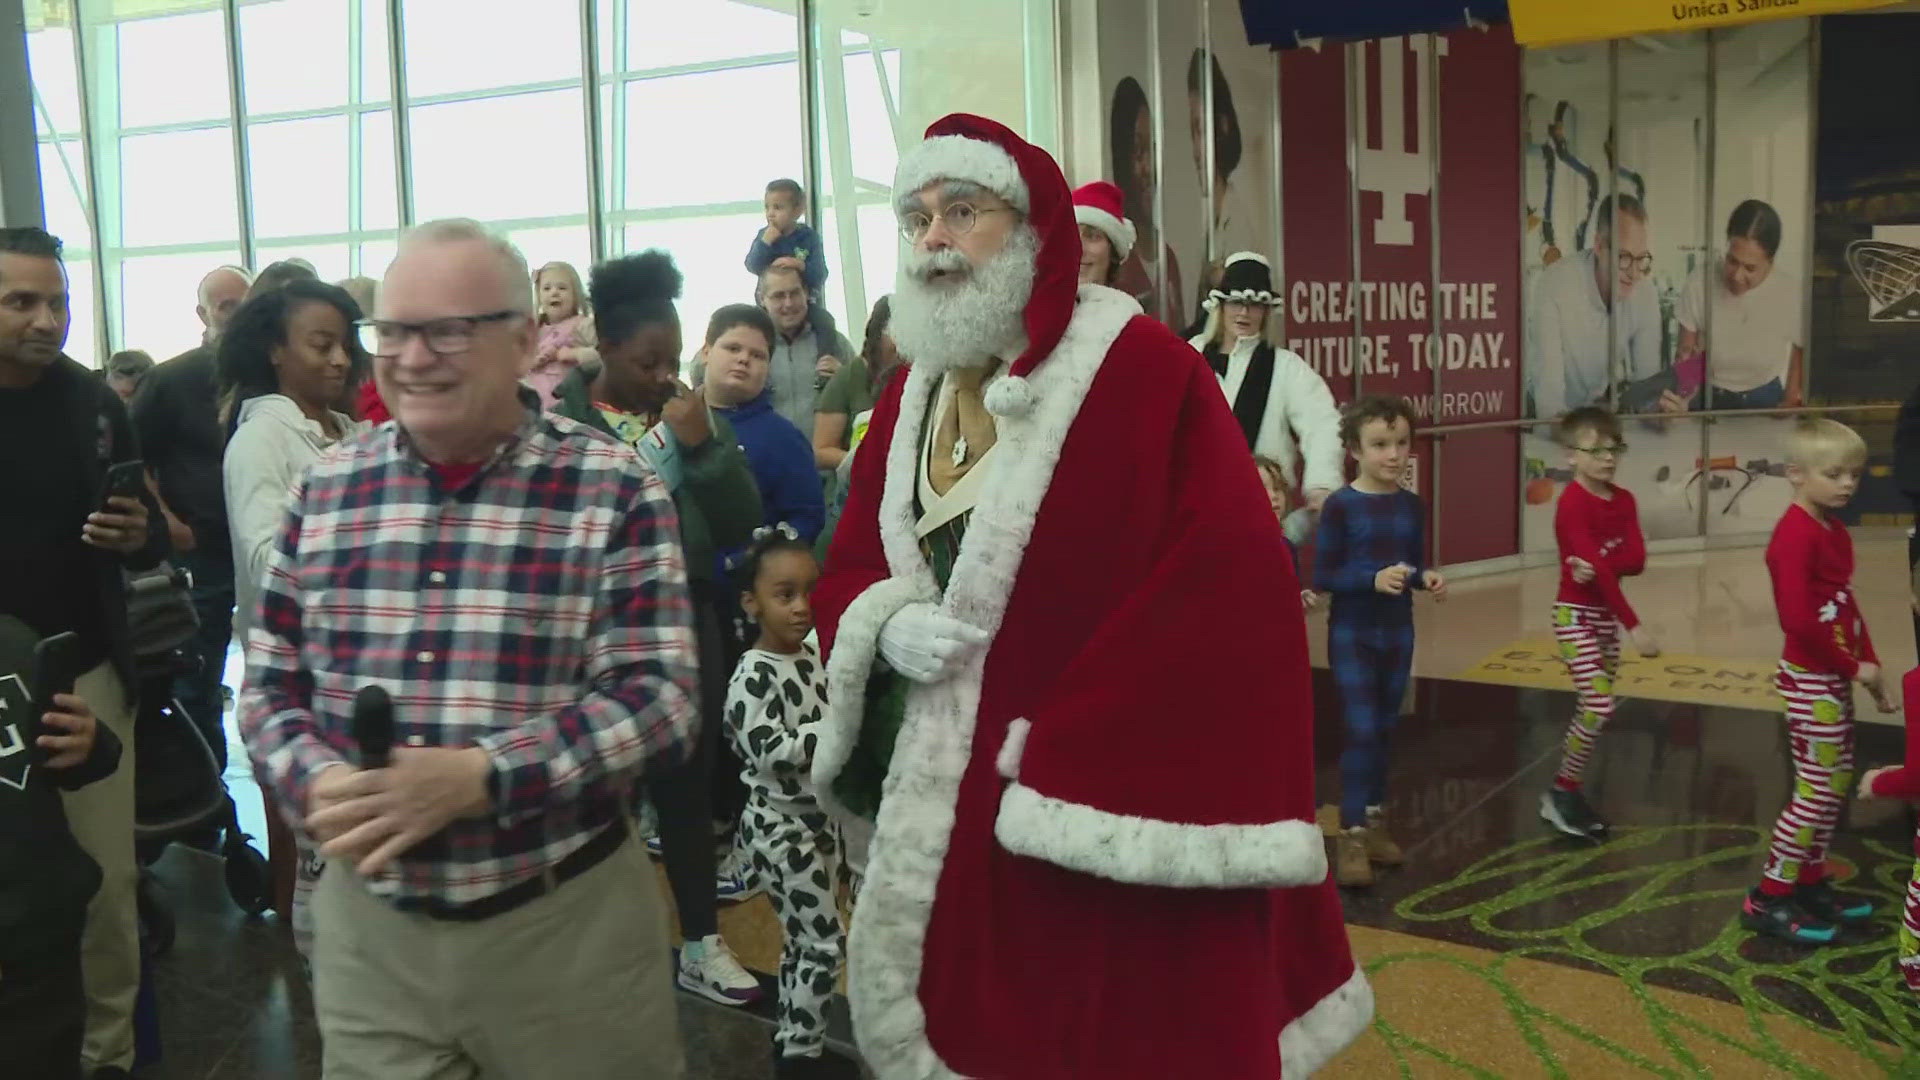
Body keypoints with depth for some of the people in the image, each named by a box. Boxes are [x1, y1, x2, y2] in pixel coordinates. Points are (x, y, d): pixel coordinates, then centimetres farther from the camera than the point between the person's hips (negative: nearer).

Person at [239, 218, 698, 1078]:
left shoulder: (616, 492, -8)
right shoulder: (325, 489, 4)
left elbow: (660, 697, -14)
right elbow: (268, 683, 9)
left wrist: (476, 777, -25)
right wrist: (318, 780, -13)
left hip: (568, 923, -2)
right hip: (366, 924, 3)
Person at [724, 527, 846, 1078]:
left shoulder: (813, 657, 5)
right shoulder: (753, 675, -20)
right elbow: (769, 752, -27)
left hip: (819, 817, 8)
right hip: (779, 826, -8)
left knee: (803, 939, 15)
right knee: (825, 939, -5)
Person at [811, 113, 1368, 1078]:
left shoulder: (1145, 372, -13)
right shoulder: (911, 398, 10)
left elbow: (1231, 598, -18)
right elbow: (847, 572, 14)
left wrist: (1079, 756, -19)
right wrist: (887, 625, -10)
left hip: (1107, 822, -6)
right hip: (944, 809, 6)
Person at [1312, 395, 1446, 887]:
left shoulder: (1412, 506, 3)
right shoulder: (1340, 506, -13)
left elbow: (1414, 565, 12)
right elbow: (1321, 576, -14)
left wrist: (1426, 578, -10)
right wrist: (1373, 578, -26)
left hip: (1398, 633, 5)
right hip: (1352, 635, -5)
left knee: (1384, 731, 13)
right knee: (1361, 730, -9)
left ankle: (1374, 822, 27)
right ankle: (1351, 837, -4)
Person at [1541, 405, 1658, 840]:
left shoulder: (1624, 500, 6)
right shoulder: (1573, 503, -18)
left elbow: (1637, 559, -6)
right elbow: (1598, 567, -24)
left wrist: (1598, 566, -26)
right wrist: (1634, 626, -27)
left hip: (1606, 616, 8)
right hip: (1575, 615, -8)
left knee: (1595, 710, 10)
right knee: (1599, 707, -13)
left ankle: (1569, 793, 20)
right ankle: (1560, 792, 2)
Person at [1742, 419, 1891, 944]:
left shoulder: (1834, 530, 10)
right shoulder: (1795, 535, -20)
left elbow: (1848, 606, 14)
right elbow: (1799, 621, -26)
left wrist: (1869, 665, 6)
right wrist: (1853, 667, -16)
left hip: (1834, 677, 10)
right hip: (1812, 680, -9)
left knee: (1838, 783, 16)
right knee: (1817, 789, -3)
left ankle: (1810, 881, 29)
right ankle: (1767, 898, 6)